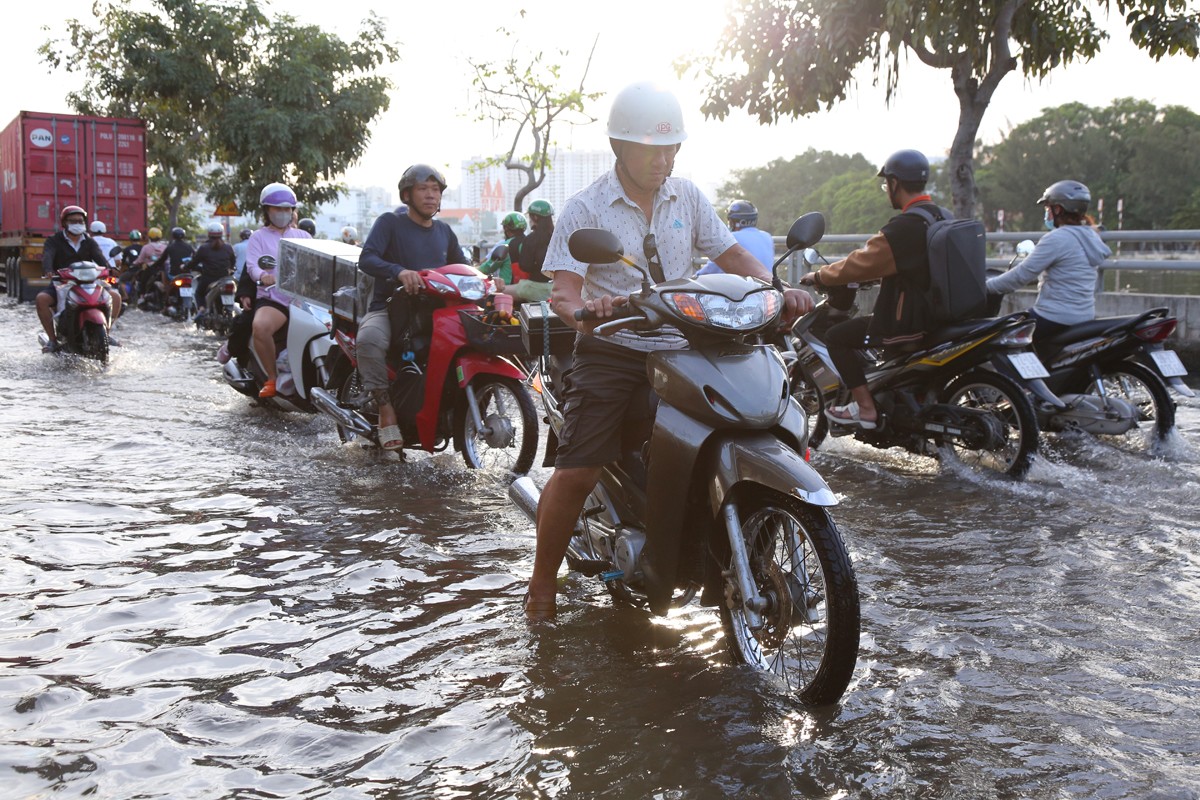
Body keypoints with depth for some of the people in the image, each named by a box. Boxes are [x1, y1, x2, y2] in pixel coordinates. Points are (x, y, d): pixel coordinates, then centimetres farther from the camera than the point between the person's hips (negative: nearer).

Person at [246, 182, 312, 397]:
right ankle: (272, 378, -18)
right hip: (273, 297, -3)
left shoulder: (303, 236, 25)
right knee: (260, 327, -35)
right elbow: (252, 265, -2)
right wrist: (263, 276, -26)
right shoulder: (259, 237, 14)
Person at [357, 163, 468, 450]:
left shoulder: (444, 231, 18)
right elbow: (366, 259, -14)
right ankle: (386, 409, -23)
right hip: (388, 308, -5)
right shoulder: (390, 222, 1)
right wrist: (399, 271, -34)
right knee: (369, 340, -37)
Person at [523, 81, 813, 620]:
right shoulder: (585, 208, -3)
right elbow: (563, 289, -11)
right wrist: (582, 310, -35)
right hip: (610, 353, -4)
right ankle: (543, 580, 7)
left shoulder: (686, 197, 11)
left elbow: (731, 255, 11)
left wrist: (779, 291, -7)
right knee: (576, 471, -13)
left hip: (678, 353, 4)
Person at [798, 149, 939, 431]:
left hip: (907, 321, -10)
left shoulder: (903, 227, -21)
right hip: (937, 312, 10)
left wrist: (819, 276, -1)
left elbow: (860, 263, -16)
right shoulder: (941, 217, 9)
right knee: (860, 322, 31)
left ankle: (865, 407, -4)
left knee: (836, 336, -2)